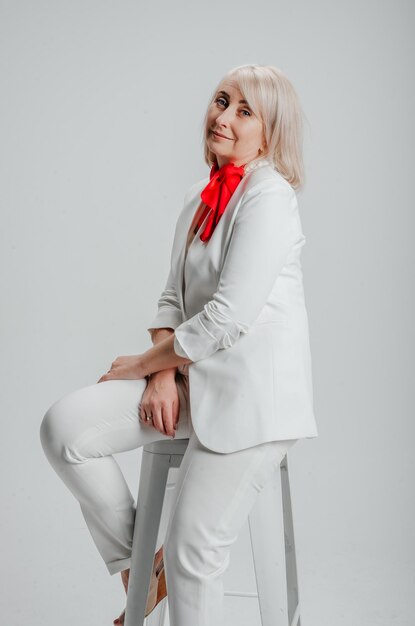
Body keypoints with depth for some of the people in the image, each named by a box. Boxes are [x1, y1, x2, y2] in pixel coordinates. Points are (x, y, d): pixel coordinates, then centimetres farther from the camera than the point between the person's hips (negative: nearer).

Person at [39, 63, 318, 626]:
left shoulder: (269, 196, -13)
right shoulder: (199, 198, 14)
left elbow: (228, 317, -20)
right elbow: (174, 297, 12)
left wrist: (142, 363, -8)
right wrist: (162, 374, -6)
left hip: (254, 389, -8)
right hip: (195, 378, 8)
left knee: (192, 552, -6)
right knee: (65, 426, -9)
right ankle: (136, 565, 8)